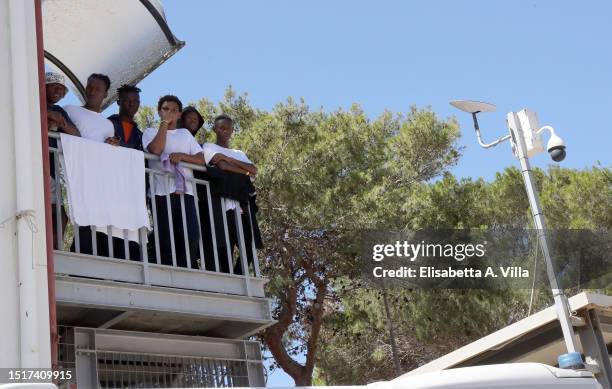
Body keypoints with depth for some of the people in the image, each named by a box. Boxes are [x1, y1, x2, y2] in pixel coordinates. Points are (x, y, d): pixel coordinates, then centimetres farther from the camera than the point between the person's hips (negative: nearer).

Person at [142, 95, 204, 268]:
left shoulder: (185, 133, 23)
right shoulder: (151, 132, 14)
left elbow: (201, 160, 13)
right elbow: (156, 149, -9)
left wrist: (181, 155, -5)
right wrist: (164, 123, 1)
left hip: (185, 192, 3)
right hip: (162, 192, -2)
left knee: (191, 236, -13)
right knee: (165, 239, -7)